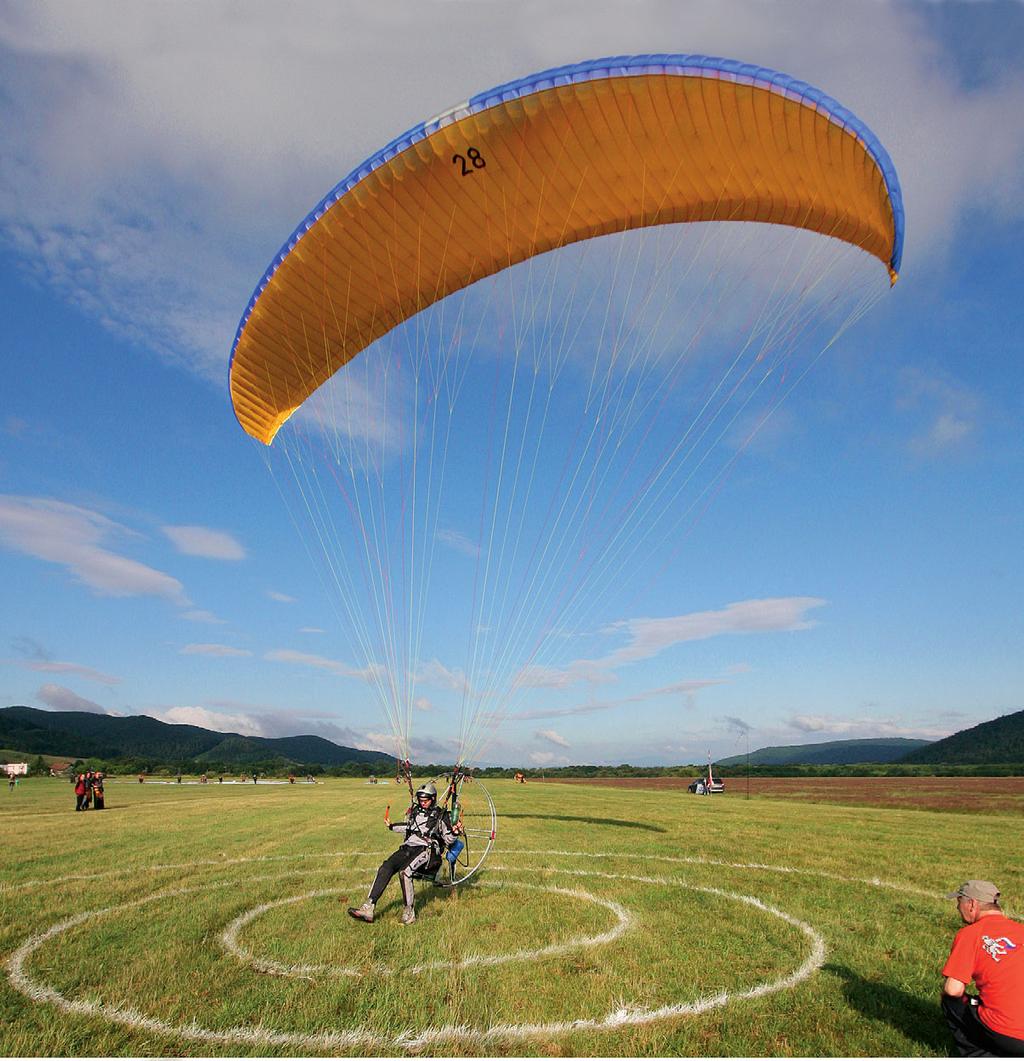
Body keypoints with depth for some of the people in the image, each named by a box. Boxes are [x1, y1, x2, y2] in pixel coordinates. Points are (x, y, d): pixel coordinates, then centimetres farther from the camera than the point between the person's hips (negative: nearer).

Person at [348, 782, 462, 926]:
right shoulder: (414, 811, 20)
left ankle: (409, 911, -21)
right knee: (386, 867, -21)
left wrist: (455, 832, -16)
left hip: (427, 851, -5)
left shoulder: (441, 815, 5)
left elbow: (448, 840, 4)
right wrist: (391, 826, 28)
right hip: (408, 848, 5)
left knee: (404, 871, -33)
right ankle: (368, 908, -25)